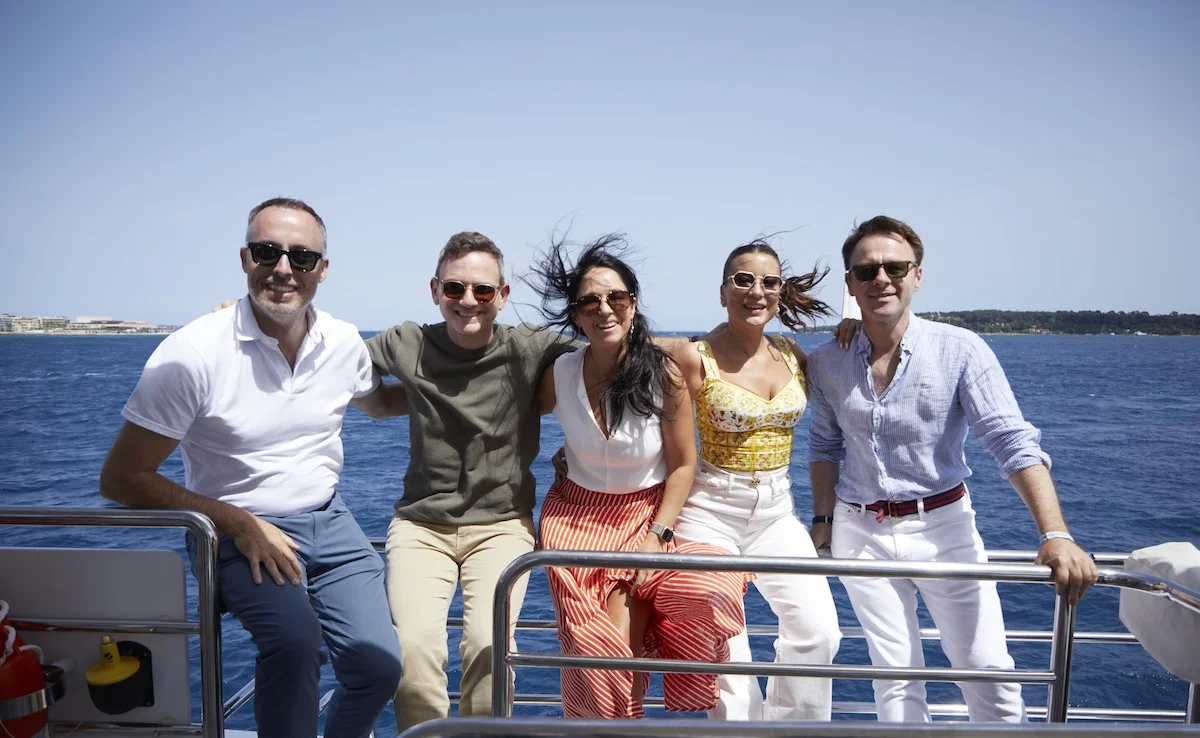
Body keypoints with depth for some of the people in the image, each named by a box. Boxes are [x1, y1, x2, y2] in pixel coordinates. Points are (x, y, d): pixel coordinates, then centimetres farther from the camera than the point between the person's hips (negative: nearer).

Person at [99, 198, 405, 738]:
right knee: (295, 638, -32)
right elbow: (122, 478, -11)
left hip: (327, 520, 4)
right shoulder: (193, 353, -16)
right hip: (239, 530, -4)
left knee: (378, 666, -8)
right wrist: (239, 523, -18)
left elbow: (378, 401, 22)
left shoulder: (344, 343, -2)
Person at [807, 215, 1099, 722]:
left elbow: (1014, 442, -18)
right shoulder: (825, 363, -2)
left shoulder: (961, 351, -11)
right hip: (860, 533, 2)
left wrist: (1055, 535, -28)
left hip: (943, 526, -1)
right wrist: (823, 520, 7)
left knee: (989, 672, 2)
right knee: (895, 679, 9)